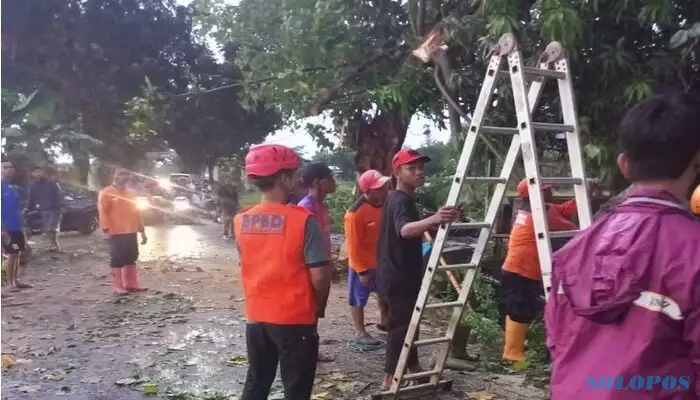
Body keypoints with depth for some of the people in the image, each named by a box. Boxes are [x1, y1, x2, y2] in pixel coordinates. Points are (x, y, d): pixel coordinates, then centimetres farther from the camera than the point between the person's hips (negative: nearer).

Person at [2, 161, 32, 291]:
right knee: (12, 255, -5)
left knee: (17, 254, 11)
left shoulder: (15, 188, 14)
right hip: (7, 228, -7)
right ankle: (11, 283, 2)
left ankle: (16, 281, 19)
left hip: (17, 227, 7)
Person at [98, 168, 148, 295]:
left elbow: (136, 212, 19)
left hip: (131, 232, 7)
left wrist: (142, 231, 16)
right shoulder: (106, 193, -4)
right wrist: (106, 229, -19)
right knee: (117, 259, -3)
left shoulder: (131, 193, 16)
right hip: (116, 233, -7)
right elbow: (102, 212, -10)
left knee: (131, 258, 11)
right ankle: (117, 286, 3)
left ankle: (131, 284, 19)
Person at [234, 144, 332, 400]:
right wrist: (318, 307, 1)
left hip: (256, 315, 5)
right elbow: (319, 275, -17)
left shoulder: (241, 220, -1)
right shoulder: (302, 220, -18)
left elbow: (247, 267, 7)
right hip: (295, 318, -5)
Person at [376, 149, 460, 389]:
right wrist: (433, 220, -63)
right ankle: (391, 377, 4)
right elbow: (404, 230, -46)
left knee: (408, 320, 20)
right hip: (398, 274, -10)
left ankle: (412, 366, 34)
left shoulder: (403, 198, 11)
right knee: (401, 322, -4)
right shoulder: (400, 200, -22)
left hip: (404, 272, 10)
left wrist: (433, 222, 40)